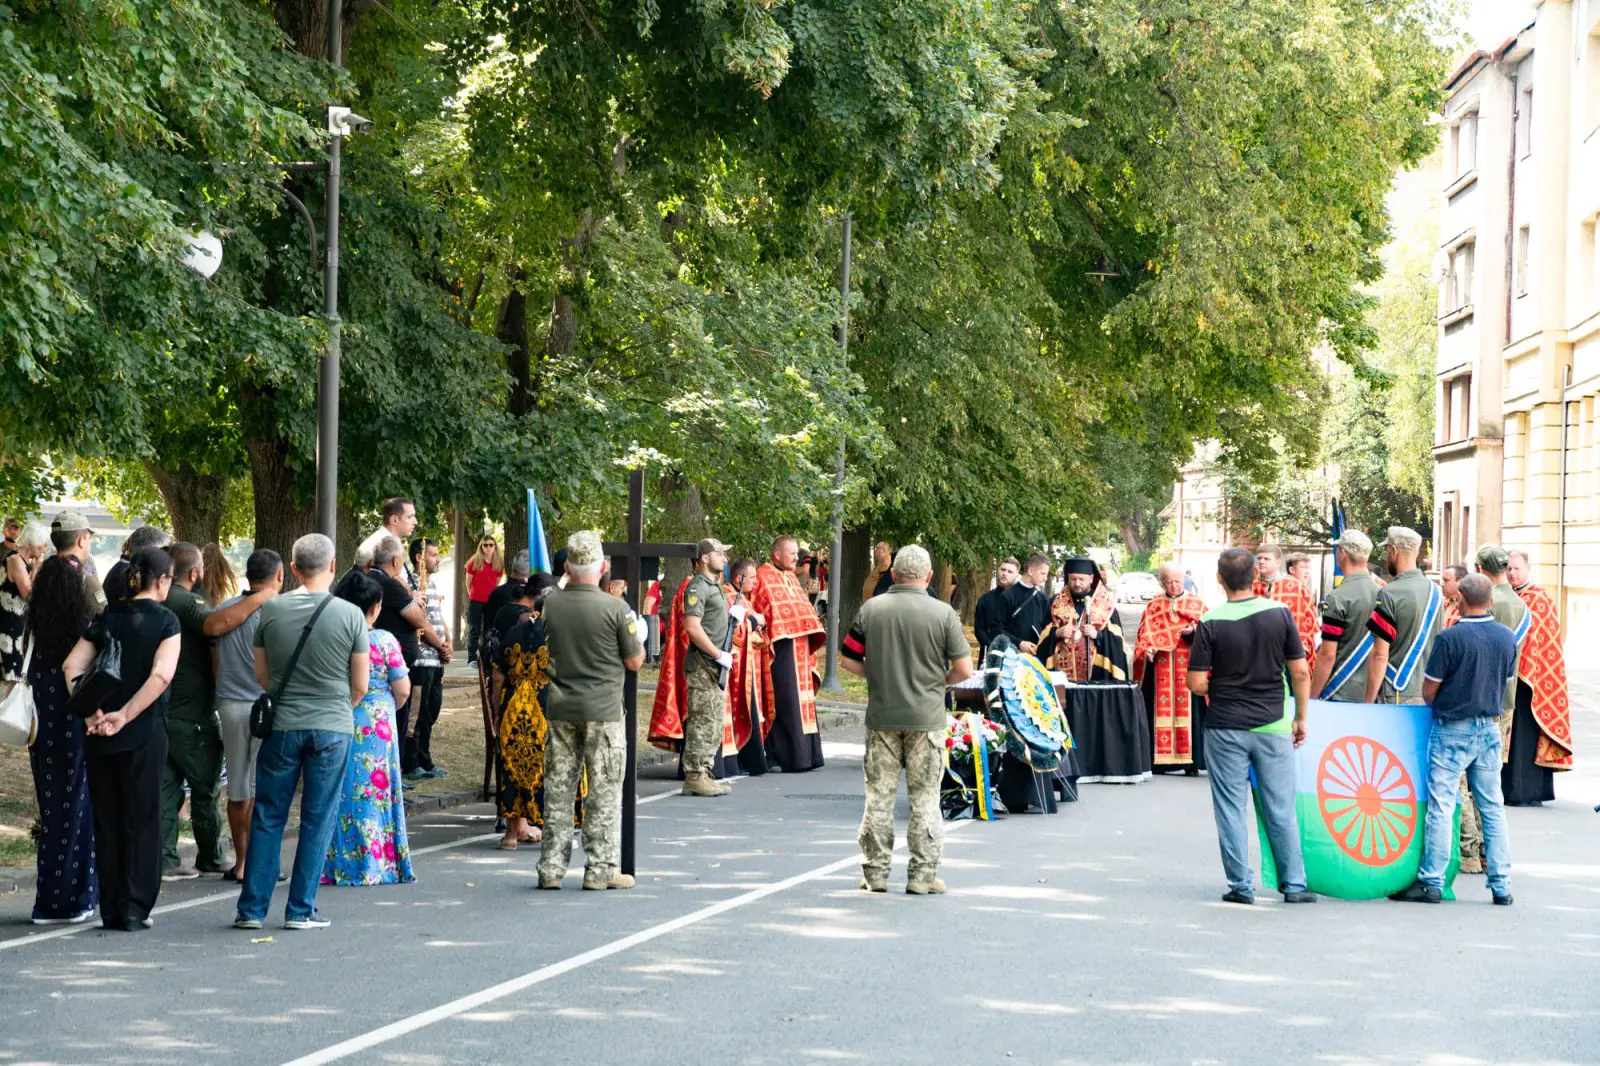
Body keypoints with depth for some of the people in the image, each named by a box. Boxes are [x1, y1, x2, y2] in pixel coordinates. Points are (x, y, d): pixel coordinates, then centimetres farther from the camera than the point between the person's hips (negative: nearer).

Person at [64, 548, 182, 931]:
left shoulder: (105, 619, 7)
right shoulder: (165, 620, -5)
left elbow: (72, 666, -3)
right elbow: (161, 675, -19)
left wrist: (91, 713, -9)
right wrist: (125, 715, -17)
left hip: (101, 736, 4)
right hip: (145, 733, -4)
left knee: (106, 819, 10)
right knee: (142, 820, 4)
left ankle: (111, 910, 13)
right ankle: (135, 909, 1)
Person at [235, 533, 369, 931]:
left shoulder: (271, 611, -2)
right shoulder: (350, 615, -7)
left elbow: (261, 675, 8)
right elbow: (360, 685, -1)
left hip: (282, 726, 2)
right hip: (333, 727, -1)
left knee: (267, 817, 9)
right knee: (318, 820, 5)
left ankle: (252, 908, 10)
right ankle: (301, 910, 6)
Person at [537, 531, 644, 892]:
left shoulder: (551, 604, -2)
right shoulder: (614, 608, -12)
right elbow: (635, 662, -5)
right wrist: (638, 635, 14)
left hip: (561, 709, 4)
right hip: (603, 711, -3)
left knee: (558, 791, 9)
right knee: (604, 793, 4)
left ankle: (551, 868, 12)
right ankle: (600, 869, 5)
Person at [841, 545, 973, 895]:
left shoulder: (871, 609, -1)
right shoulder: (943, 613, -8)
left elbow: (848, 660, 2)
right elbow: (964, 669, -8)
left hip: (882, 715, 2)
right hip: (925, 718, -2)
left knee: (879, 795, 9)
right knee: (924, 798, 6)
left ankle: (875, 871, 13)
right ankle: (922, 874, 7)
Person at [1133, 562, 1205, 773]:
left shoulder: (1197, 605, 8)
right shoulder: (1153, 607, 13)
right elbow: (1144, 637, 8)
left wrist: (1193, 632, -19)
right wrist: (1147, 650, -12)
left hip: (1188, 668, -1)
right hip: (1159, 668, 1)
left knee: (1188, 710, -4)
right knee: (1161, 709, -2)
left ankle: (1191, 760, -3)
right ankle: (1160, 758, 0)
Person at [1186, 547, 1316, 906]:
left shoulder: (1211, 623, -9)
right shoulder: (1279, 613, -5)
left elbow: (1196, 683, -10)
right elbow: (1300, 672, -3)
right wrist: (1301, 718, 8)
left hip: (1226, 728, -1)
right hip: (1273, 726, 1)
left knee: (1231, 809, 6)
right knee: (1280, 809, 9)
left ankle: (1241, 886, 7)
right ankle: (1294, 885, 12)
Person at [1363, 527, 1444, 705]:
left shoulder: (1389, 595, -13)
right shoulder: (1435, 592, 9)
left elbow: (1380, 655, -14)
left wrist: (1368, 701, -10)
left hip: (1397, 696, -7)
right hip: (1428, 695, 7)